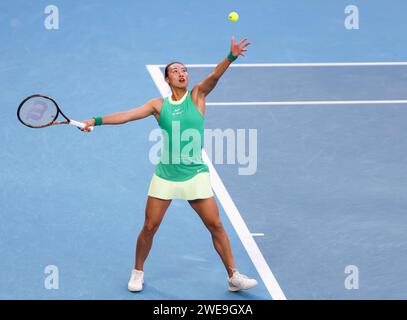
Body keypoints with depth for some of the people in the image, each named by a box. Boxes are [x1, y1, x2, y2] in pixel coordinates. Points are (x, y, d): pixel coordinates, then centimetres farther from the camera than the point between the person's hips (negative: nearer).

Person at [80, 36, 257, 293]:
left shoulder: (197, 96, 2)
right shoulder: (159, 105, 5)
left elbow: (213, 77, -15)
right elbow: (128, 115, 0)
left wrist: (231, 57, -32)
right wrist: (97, 121, -10)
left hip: (196, 175, -1)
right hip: (164, 176, 1)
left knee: (215, 225, -3)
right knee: (149, 227, 4)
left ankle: (234, 277, 8)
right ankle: (138, 273, 26)